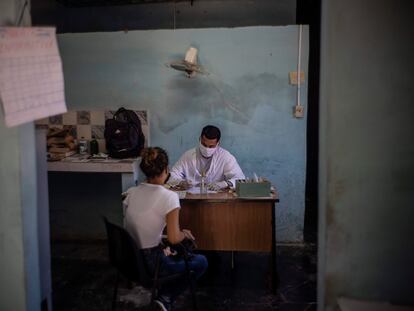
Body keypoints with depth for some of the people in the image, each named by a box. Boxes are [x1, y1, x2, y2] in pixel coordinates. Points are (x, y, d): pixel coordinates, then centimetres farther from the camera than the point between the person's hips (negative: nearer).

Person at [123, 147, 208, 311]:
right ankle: (166, 298, 7)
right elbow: (174, 238, -21)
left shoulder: (131, 192, 0)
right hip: (148, 264, -7)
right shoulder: (169, 196, -20)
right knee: (201, 262, 16)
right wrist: (184, 233, 1)